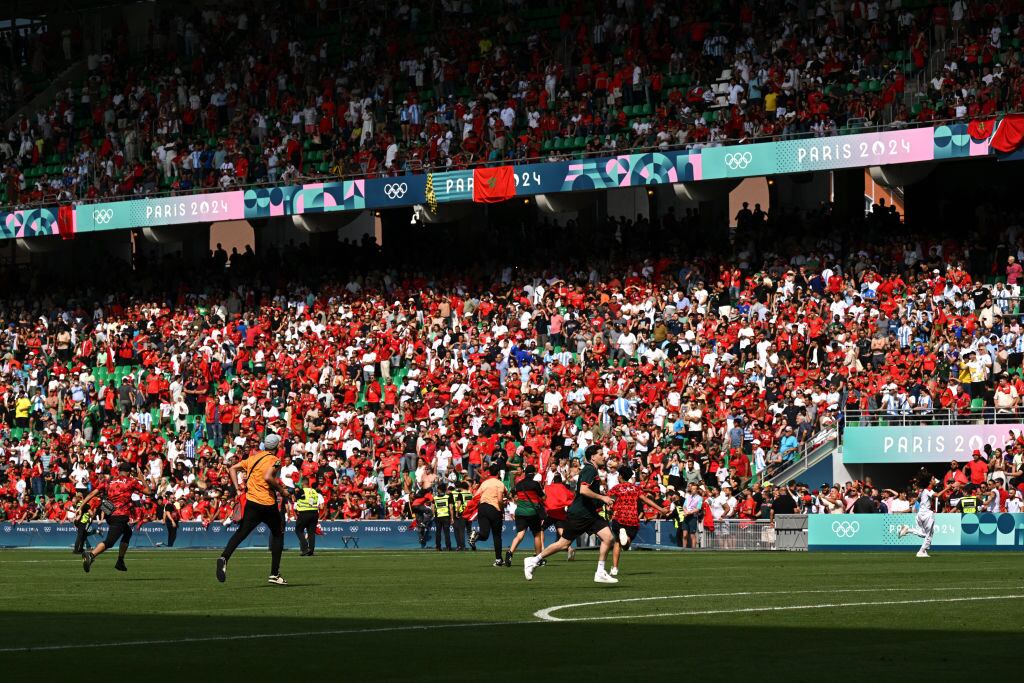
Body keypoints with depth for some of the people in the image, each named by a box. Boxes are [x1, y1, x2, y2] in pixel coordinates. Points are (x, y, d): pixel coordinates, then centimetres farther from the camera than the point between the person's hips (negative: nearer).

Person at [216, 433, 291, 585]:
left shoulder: (253, 457, 13)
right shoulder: (274, 460, -6)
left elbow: (232, 469, 13)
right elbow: (268, 477, -24)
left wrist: (237, 487, 7)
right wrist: (282, 491, -11)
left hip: (250, 503, 4)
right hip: (267, 504, -4)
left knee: (240, 534, 2)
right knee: (278, 534, 14)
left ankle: (224, 557, -27)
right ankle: (274, 574, 11)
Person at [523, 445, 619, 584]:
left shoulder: (593, 470, 15)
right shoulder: (589, 470, -15)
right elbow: (583, 490, -28)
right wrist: (602, 497, -22)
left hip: (590, 514, 9)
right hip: (578, 514, -9)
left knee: (608, 537, -5)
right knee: (564, 543, -2)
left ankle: (600, 573, -1)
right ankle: (533, 561, 13)